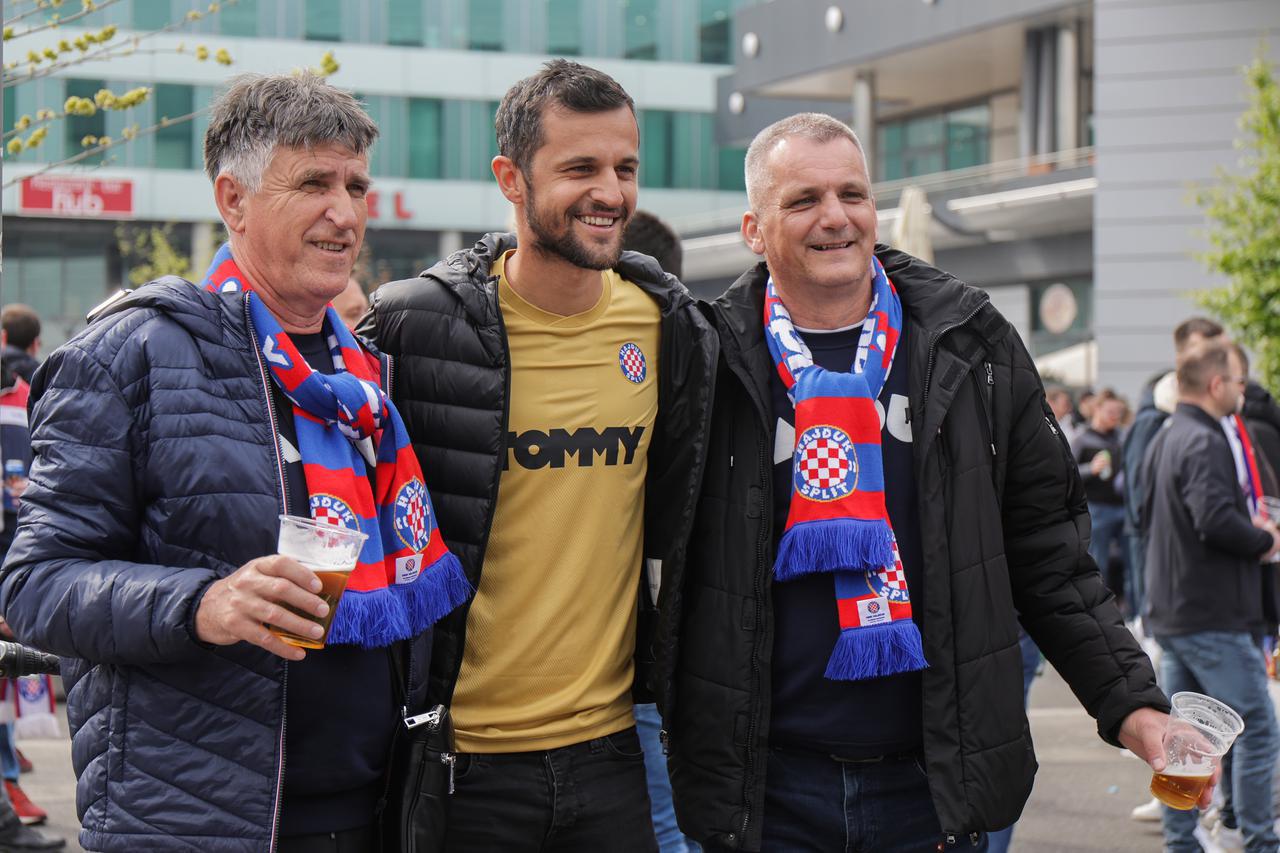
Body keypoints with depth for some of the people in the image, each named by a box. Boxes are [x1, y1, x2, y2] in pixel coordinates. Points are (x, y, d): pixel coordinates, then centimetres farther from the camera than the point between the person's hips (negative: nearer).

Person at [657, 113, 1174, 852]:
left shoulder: (971, 346, 5)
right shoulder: (713, 361, -1)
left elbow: (1047, 550, 8)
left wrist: (1132, 703, 1)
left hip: (938, 782, 2)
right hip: (769, 786, -1)